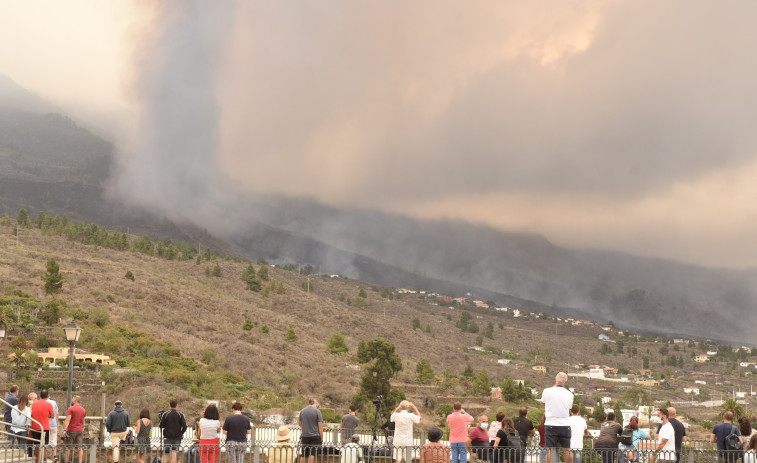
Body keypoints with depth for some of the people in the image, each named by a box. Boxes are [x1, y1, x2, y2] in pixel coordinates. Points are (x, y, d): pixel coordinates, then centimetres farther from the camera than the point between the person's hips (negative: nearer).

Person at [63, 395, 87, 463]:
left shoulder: (71, 409, -8)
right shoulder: (83, 410, 10)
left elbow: (67, 420, -15)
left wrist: (64, 430, -18)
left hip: (71, 430, -4)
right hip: (80, 431, 4)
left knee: (68, 447, 6)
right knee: (80, 447, 0)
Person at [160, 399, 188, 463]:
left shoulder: (165, 414, -4)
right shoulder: (181, 414, -3)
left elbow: (161, 426, -3)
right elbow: (184, 426, -6)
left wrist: (159, 424, 20)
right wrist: (181, 433, 11)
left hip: (167, 437, 0)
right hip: (177, 437, 0)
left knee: (165, 454, 8)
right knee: (174, 454, -2)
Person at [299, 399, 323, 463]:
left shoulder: (302, 411, 8)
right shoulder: (317, 411, -7)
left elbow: (300, 424, 20)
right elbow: (320, 426, -10)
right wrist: (322, 438, -5)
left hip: (305, 436, 5)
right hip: (315, 436, -5)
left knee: (304, 456, 12)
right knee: (312, 455, -7)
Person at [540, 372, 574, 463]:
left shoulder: (546, 391, -6)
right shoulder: (570, 394, 1)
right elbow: (569, 408, 11)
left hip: (550, 425, -2)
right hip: (565, 425, 2)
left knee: (550, 450, 1)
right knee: (567, 450, 9)